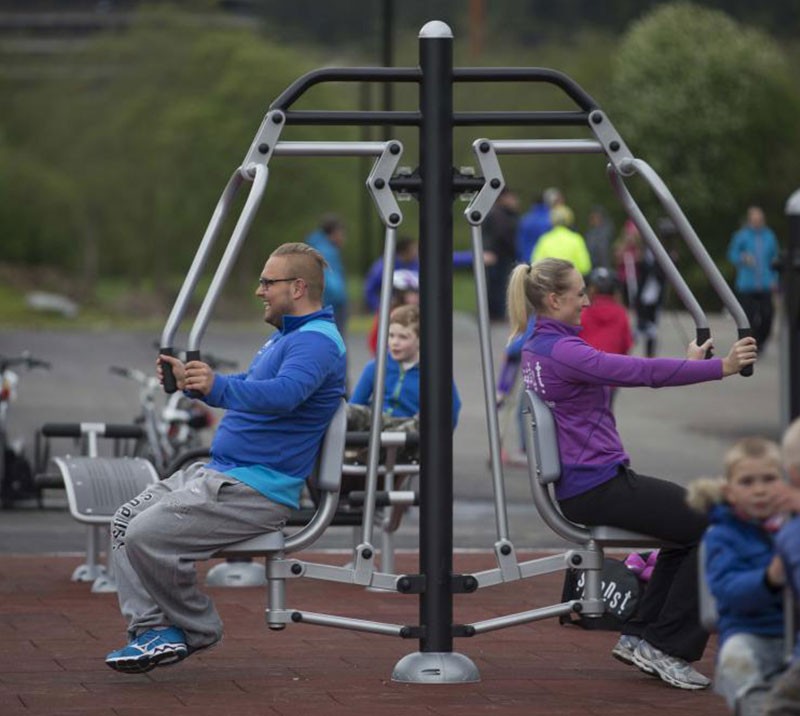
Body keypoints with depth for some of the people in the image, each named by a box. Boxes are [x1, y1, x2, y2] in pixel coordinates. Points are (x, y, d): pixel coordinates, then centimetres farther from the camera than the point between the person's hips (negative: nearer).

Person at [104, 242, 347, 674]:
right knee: (127, 521, 4)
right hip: (221, 472, 11)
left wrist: (218, 387, -52)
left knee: (146, 536, -21)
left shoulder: (316, 342, -17)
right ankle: (154, 628, -3)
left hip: (257, 490, -11)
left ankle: (197, 630, -1)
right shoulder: (286, 336, 19)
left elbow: (283, 394, -37)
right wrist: (189, 382, 18)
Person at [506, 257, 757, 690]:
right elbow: (641, 372, -25)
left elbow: (623, 373, 22)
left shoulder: (538, 347, 13)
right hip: (598, 487, -10)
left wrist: (687, 363, 22)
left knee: (690, 523, 23)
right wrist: (720, 367, -23)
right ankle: (668, 649, -2)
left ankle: (640, 637, 20)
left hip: (580, 486, 10)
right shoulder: (561, 351, -18)